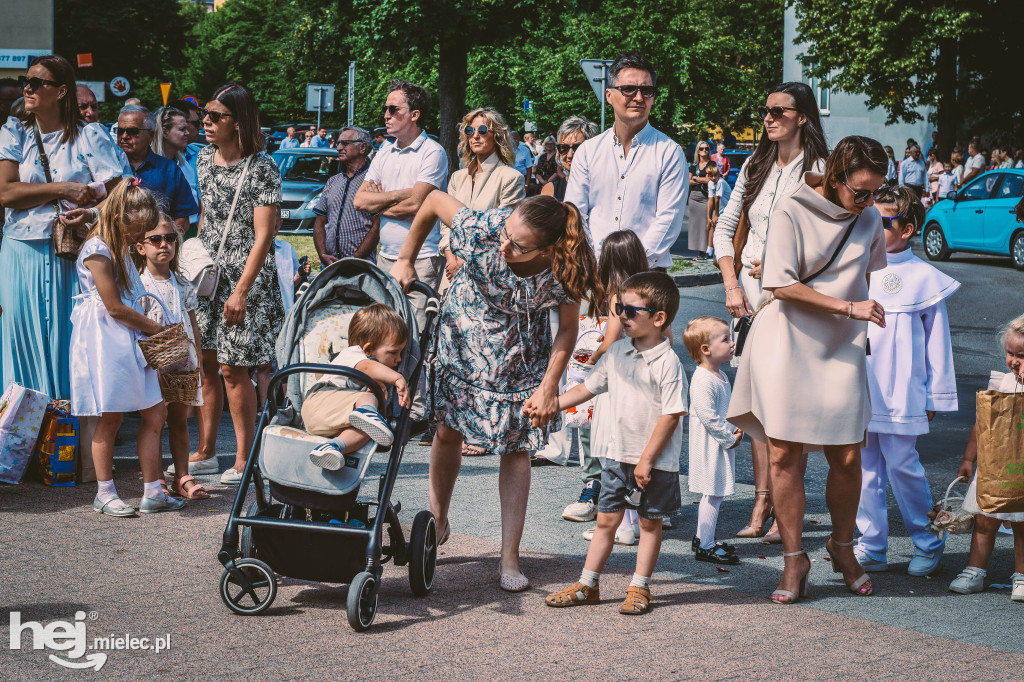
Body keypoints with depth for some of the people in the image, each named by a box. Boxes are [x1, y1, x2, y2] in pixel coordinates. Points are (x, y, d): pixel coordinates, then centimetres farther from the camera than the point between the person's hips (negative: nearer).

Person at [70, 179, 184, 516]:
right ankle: (104, 494, 8)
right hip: (104, 344, -9)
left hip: (129, 343, 9)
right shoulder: (97, 252, -13)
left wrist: (148, 328, 9)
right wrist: (153, 327, -5)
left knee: (155, 414, 4)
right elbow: (115, 308, -15)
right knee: (109, 420, -2)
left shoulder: (121, 249, 17)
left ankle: (153, 492, 9)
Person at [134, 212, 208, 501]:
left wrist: (199, 363, 12)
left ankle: (182, 477, 15)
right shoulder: (138, 285, -6)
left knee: (179, 420, 10)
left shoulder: (182, 285, 9)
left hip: (182, 361, 5)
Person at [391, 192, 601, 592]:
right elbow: (434, 200, -15)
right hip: (463, 335, 0)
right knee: (447, 431, 5)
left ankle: (510, 557, 4)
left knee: (516, 448, -2)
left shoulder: (564, 269, -32)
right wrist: (405, 261, -7)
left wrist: (549, 387, -22)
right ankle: (438, 521, 31)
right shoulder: (480, 231, -35)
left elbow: (567, 329, -16)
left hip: (520, 354, 0)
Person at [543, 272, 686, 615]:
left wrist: (647, 459, -18)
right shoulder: (616, 353, 4)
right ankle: (587, 585, 18)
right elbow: (587, 388, 14)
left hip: (655, 461, -6)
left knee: (650, 522, 9)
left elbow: (672, 414, -17)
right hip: (617, 454, 6)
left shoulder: (668, 363, -16)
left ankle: (639, 588, 19)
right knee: (606, 520, 11)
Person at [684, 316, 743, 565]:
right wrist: (728, 438, -16)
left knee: (714, 494, 16)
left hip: (723, 444, 10)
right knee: (712, 494, -7)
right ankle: (705, 546, -3)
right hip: (710, 444, -10)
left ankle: (703, 538, 27)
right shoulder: (702, 380, -20)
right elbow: (707, 416, -23)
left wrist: (736, 430, 5)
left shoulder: (721, 376, 13)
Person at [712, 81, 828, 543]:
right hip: (751, 293, 5)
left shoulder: (820, 171, -6)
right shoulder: (755, 167, 12)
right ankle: (761, 505, 12)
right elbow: (725, 227, 16)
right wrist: (731, 284, 5)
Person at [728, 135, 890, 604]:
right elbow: (782, 286, -15)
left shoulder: (869, 219, 7)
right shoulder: (792, 213, -9)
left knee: (847, 457, -2)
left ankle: (843, 547, 20)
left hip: (841, 349, 3)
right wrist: (847, 307, -18)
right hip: (786, 343, -3)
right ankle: (794, 558, 8)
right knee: (784, 455, -3)